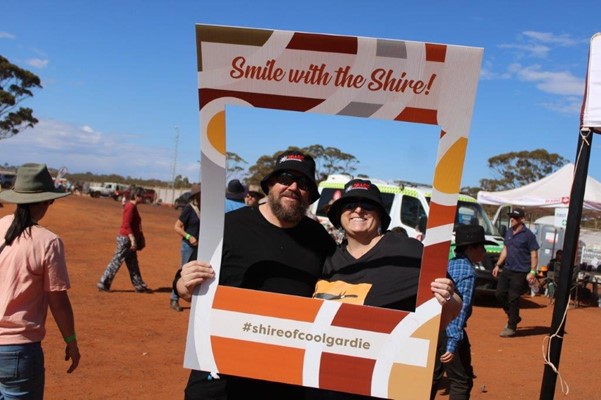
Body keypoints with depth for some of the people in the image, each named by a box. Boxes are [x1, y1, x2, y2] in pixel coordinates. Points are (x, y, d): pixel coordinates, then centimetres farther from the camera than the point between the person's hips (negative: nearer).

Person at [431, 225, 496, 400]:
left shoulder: (449, 264, 10)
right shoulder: (468, 271, -14)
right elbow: (460, 308, -21)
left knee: (432, 376, 17)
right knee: (461, 380, 5)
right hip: (449, 330, -8)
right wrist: (453, 342, -25)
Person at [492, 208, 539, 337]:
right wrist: (498, 265, 18)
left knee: (513, 299, -5)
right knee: (500, 294, 6)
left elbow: (534, 255, -11)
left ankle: (511, 327, 6)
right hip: (507, 270, 7)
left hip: (520, 272, -7)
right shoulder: (508, 233, 12)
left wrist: (532, 272, -17)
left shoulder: (528, 235, -10)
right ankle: (513, 317, 26)